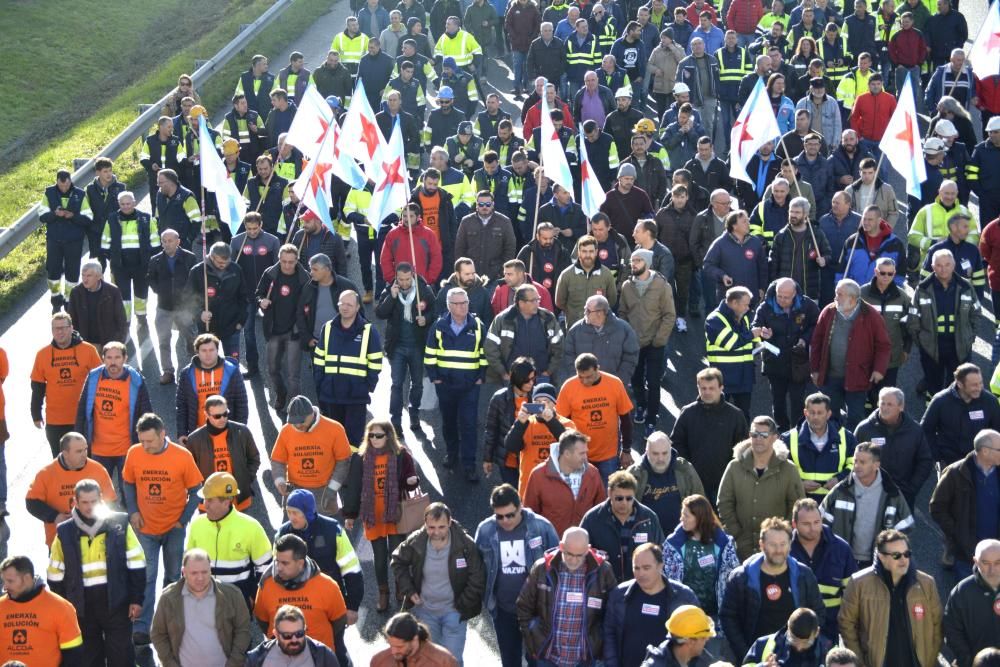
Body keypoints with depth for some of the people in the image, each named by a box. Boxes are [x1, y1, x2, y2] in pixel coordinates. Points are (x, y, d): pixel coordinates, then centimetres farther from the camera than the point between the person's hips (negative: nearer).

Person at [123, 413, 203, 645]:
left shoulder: (182, 456, -15)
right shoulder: (134, 454, -11)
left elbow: (195, 491, -5)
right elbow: (128, 484, 5)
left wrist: (183, 520, -9)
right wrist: (133, 512, -6)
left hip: (174, 528, 0)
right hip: (145, 528, 0)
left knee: (174, 577, 14)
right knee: (145, 577, -3)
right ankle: (141, 628, 0)